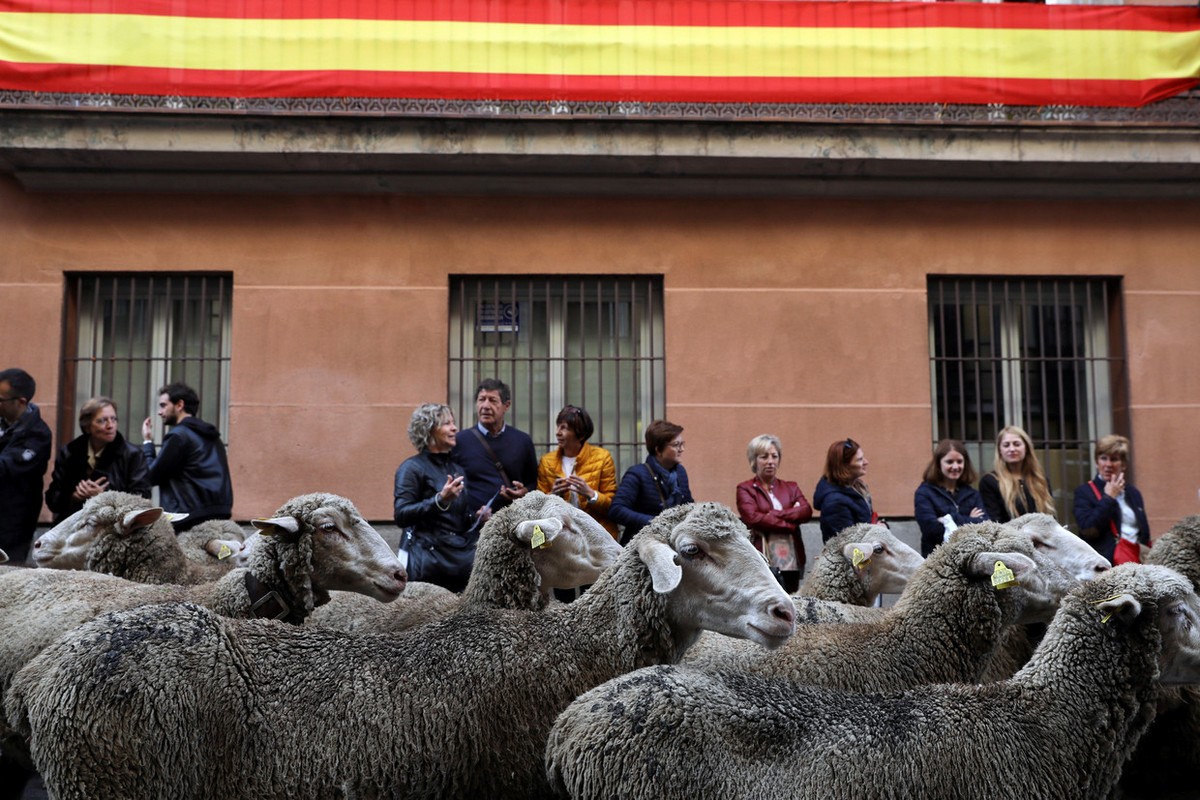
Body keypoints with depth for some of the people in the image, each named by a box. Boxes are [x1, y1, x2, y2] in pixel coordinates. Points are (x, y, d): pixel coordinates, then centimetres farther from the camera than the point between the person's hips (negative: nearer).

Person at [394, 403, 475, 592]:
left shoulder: (458, 465, 16)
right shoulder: (412, 468, -3)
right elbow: (401, 516, -14)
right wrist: (440, 500, -23)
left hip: (467, 555, 6)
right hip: (433, 560, -6)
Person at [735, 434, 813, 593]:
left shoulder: (790, 487, 18)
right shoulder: (745, 489, 5)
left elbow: (807, 512, 0)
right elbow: (753, 518, -12)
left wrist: (772, 514, -10)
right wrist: (790, 524, -7)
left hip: (792, 560, 4)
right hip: (762, 561, -4)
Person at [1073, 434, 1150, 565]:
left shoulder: (1133, 492, 19)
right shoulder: (1084, 492, 2)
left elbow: (1144, 532, 24)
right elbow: (1088, 529, -12)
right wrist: (1108, 498, -7)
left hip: (1136, 560, 5)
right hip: (1106, 563, -5)